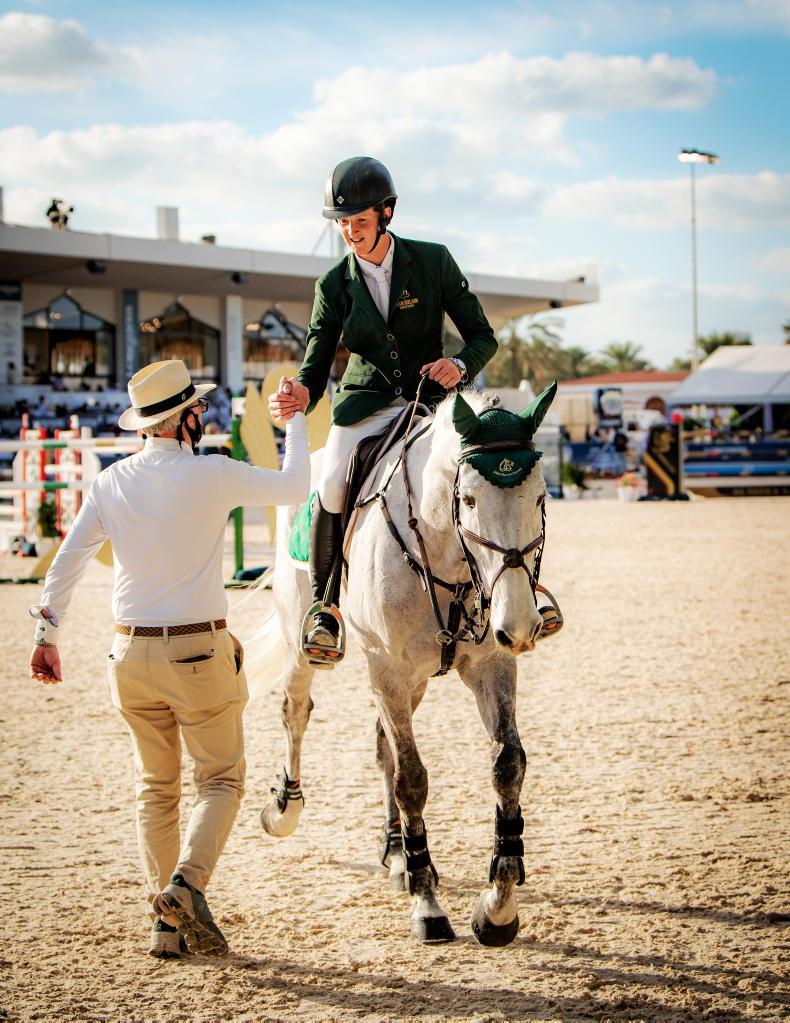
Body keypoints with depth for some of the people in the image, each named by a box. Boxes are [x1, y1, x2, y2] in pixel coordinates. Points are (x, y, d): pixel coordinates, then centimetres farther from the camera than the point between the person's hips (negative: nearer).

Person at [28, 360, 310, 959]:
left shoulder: (111, 482, 2)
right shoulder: (212, 475, -11)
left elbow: (67, 562, 2)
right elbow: (293, 488, 1)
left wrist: (47, 633, 10)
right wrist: (295, 424, 17)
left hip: (133, 655, 5)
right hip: (199, 651, -5)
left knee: (156, 788, 14)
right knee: (222, 779, 7)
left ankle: (165, 922, 13)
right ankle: (186, 882, -16)